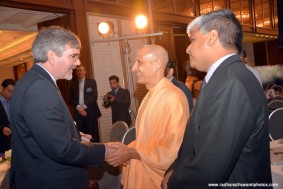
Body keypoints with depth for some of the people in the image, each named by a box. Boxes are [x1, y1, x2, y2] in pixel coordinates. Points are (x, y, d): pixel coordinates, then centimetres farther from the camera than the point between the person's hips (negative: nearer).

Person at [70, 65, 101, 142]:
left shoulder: (92, 82, 6)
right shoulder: (73, 84, 13)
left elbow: (94, 96, -4)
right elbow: (71, 98, 6)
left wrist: (84, 106, -13)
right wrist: (78, 107, -12)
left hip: (90, 112, -2)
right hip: (78, 113, 2)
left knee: (93, 135, -2)